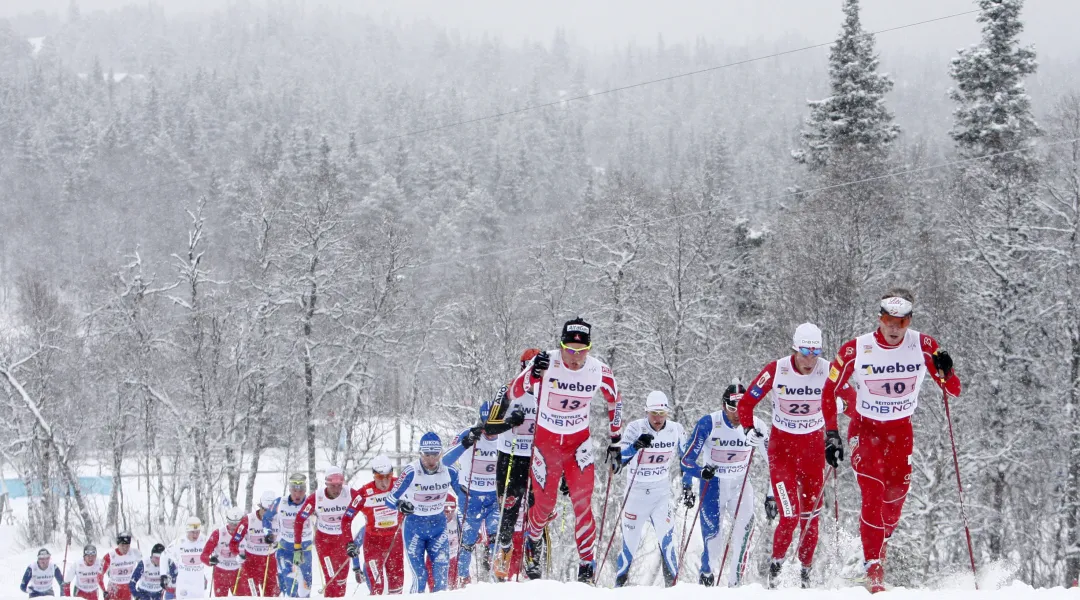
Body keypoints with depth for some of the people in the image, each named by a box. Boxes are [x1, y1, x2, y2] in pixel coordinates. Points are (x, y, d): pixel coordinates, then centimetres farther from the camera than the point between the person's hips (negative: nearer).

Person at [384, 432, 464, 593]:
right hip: (414, 526, -2)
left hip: (438, 525, 2)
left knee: (442, 571, -10)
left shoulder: (448, 471, -10)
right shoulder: (411, 472, -19)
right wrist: (400, 505, -38)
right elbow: (390, 498, -18)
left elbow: (463, 495, 6)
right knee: (420, 576, -7)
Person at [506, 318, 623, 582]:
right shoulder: (547, 364, -20)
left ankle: (587, 565, -4)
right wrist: (533, 375, -44)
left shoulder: (599, 372, -13)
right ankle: (533, 540, 39)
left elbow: (614, 401, 7)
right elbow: (513, 393, -24)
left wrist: (615, 441, 9)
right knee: (544, 504, 6)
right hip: (546, 441, -1)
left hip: (579, 444, 1)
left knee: (582, 504, -11)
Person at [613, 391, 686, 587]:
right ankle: (619, 583, 20)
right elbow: (620, 458, -23)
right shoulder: (635, 428, -13)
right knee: (630, 542, 3)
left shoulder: (675, 430, -4)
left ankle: (672, 584, -6)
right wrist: (636, 445, -41)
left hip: (661, 493, 1)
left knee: (666, 538, -13)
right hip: (636, 492, -1)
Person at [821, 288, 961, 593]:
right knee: (873, 494, -16)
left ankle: (880, 541, 30)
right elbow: (829, 392, -6)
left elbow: (953, 390, -9)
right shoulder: (855, 350, -17)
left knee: (896, 494, 2)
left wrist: (946, 372, -31)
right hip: (865, 427, -2)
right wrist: (831, 434, -12)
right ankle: (874, 567, -15)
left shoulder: (923, 346, -13)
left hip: (902, 430, 3)